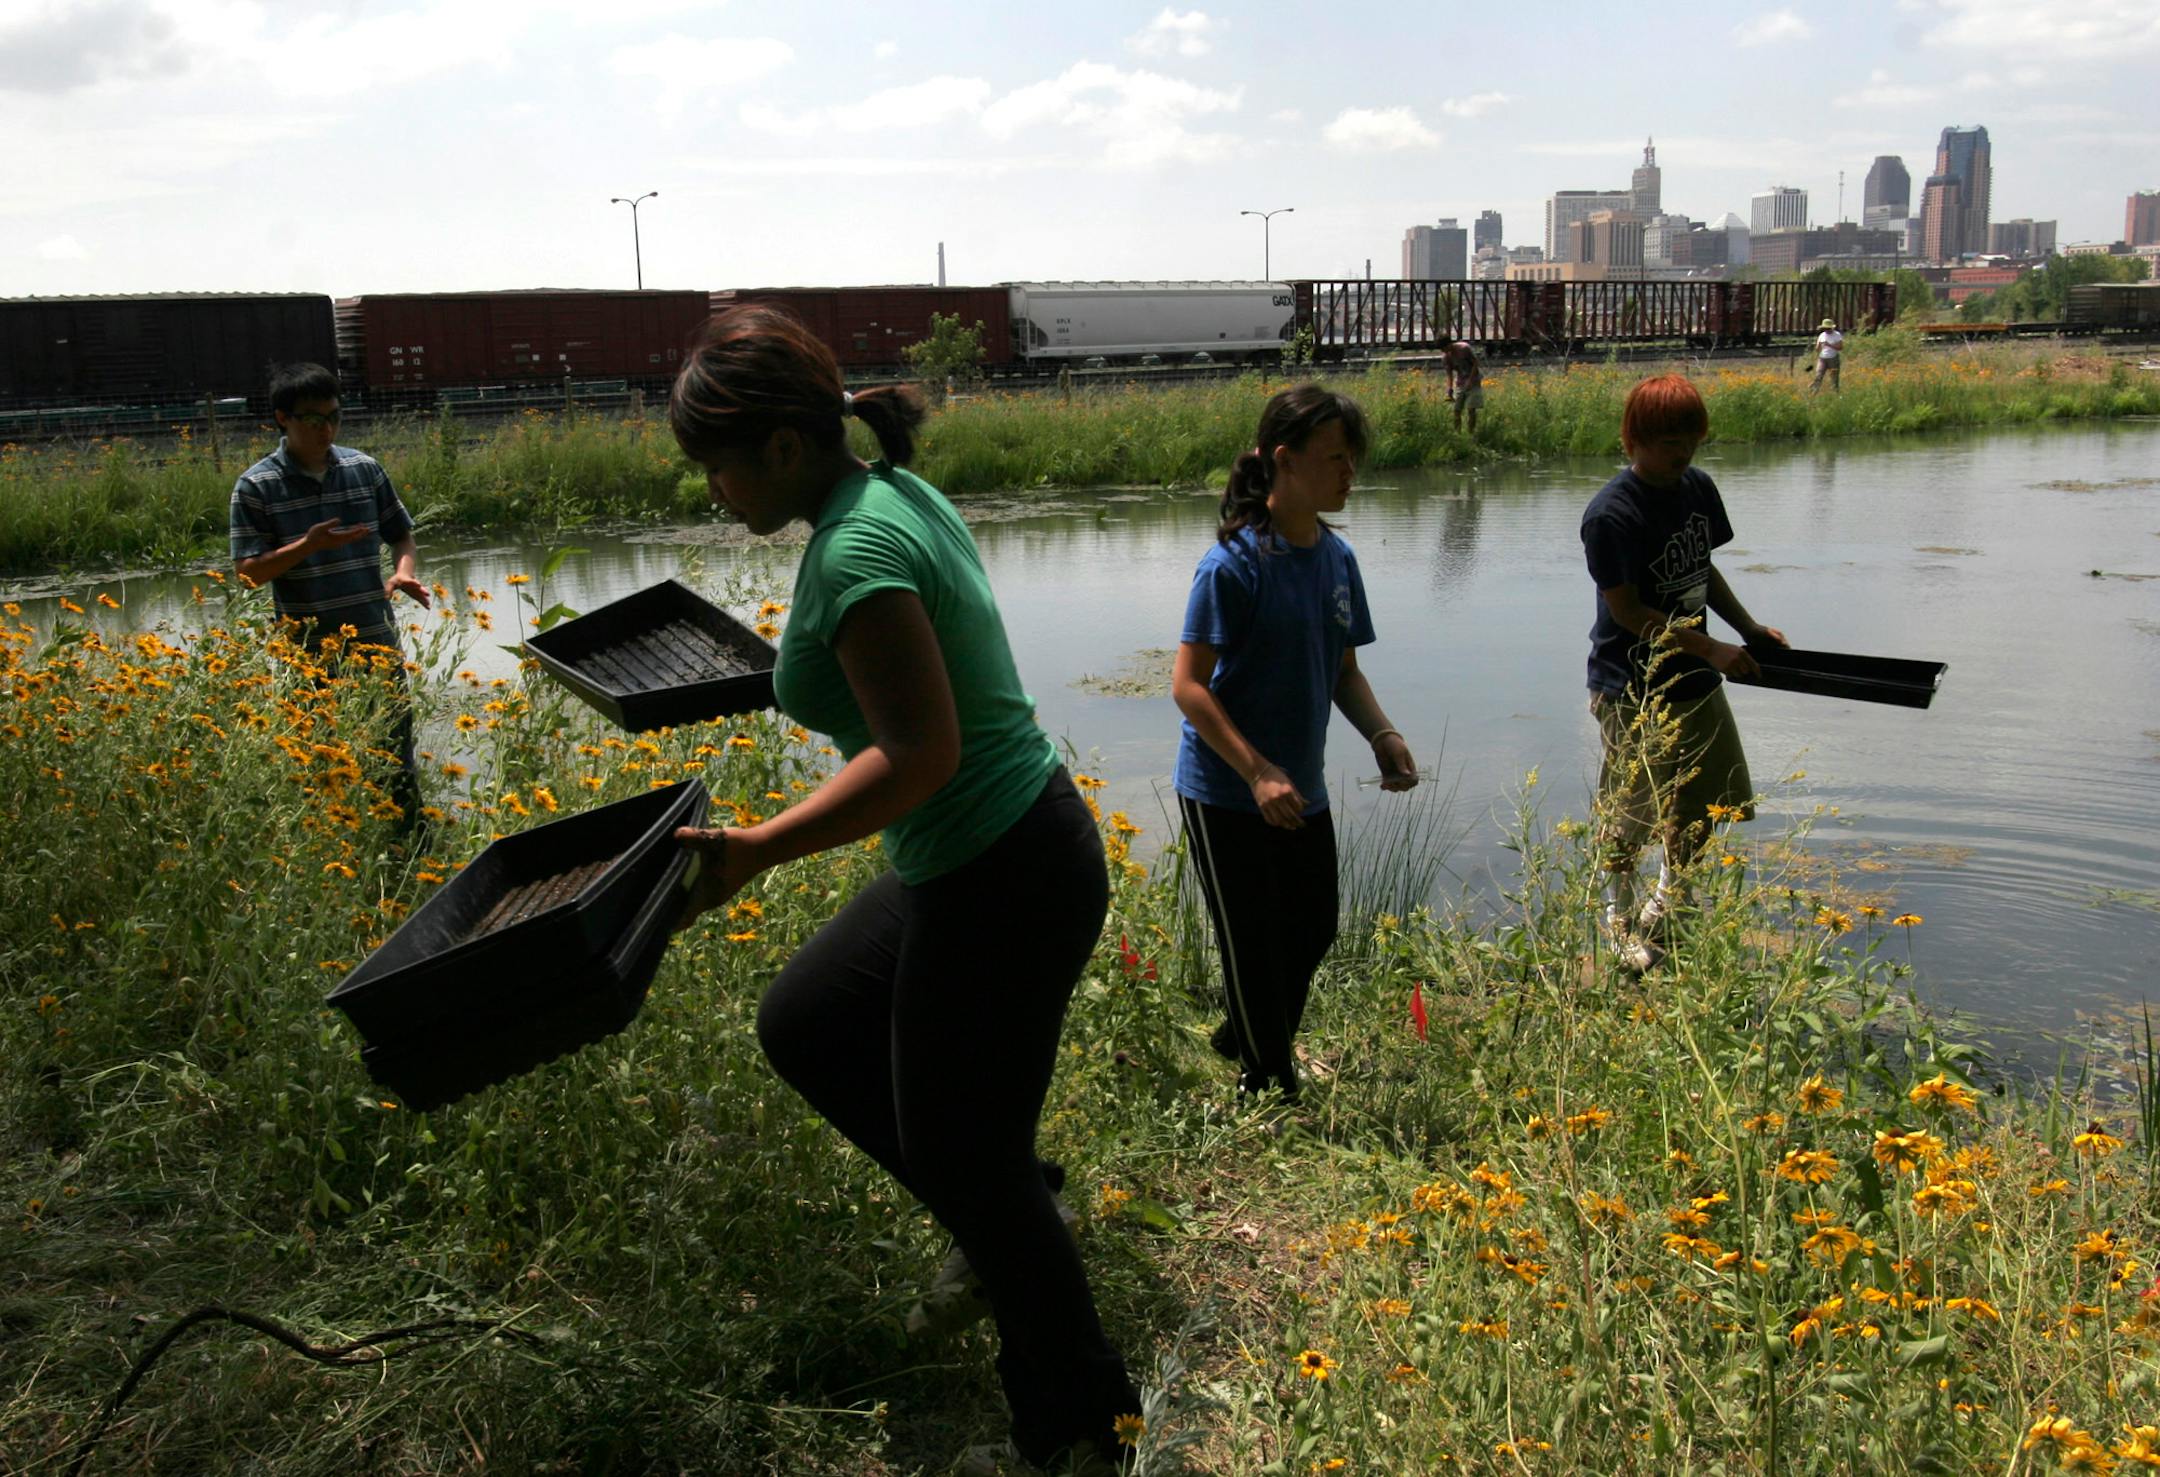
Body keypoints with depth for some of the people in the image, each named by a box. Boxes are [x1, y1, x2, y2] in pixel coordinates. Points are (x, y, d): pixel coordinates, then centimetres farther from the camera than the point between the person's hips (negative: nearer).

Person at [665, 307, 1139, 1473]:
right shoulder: (895, 491, 6)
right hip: (987, 861, 10)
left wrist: (756, 849, -29)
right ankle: (1009, 1202, 30)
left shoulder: (854, 548, -23)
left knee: (964, 1161, 8)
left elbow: (920, 752, -28)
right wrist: (810, 674, 23)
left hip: (1002, 890, -10)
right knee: (801, 1026, 21)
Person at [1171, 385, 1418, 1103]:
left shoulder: (1337, 557, 3)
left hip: (1302, 792, 7)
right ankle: (1271, 1087, 26)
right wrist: (1258, 773, -26)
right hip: (1226, 794, -7)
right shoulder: (1235, 563, -19)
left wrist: (1382, 735, -5)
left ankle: (1241, 1035, 43)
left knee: (1312, 930, 18)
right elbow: (1188, 685, -20)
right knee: (1255, 947, 6)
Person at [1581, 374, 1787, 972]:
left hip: (1697, 681, 8)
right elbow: (1629, 612, -19)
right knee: (1629, 816, 1)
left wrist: (1749, 626, 9)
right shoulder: (1611, 514, -19)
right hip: (1634, 690, -7)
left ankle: (1667, 906, 38)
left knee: (1703, 807, 16)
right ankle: (1619, 917, 25)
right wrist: (1711, 649, -18)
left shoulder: (1699, 489, 4)